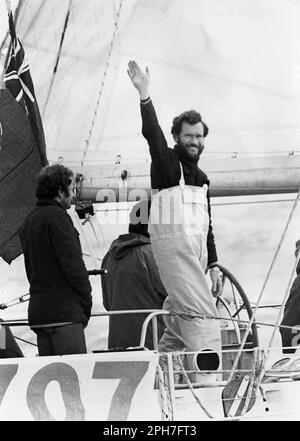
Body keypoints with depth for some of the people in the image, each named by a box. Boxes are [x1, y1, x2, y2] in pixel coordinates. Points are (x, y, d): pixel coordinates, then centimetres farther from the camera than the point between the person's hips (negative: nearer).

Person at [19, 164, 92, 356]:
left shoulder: (28, 221, 18)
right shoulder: (57, 216, -9)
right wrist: (87, 297, -4)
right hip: (64, 310, -9)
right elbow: (72, 262, -16)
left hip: (37, 310, 9)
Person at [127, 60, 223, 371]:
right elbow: (152, 133, -16)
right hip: (172, 241, -7)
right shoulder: (166, 162, 4)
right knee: (200, 311, -20)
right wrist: (144, 95, -30)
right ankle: (209, 366, -30)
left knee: (181, 315, 4)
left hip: (196, 248, 7)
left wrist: (213, 265, 20)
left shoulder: (202, 179, 24)